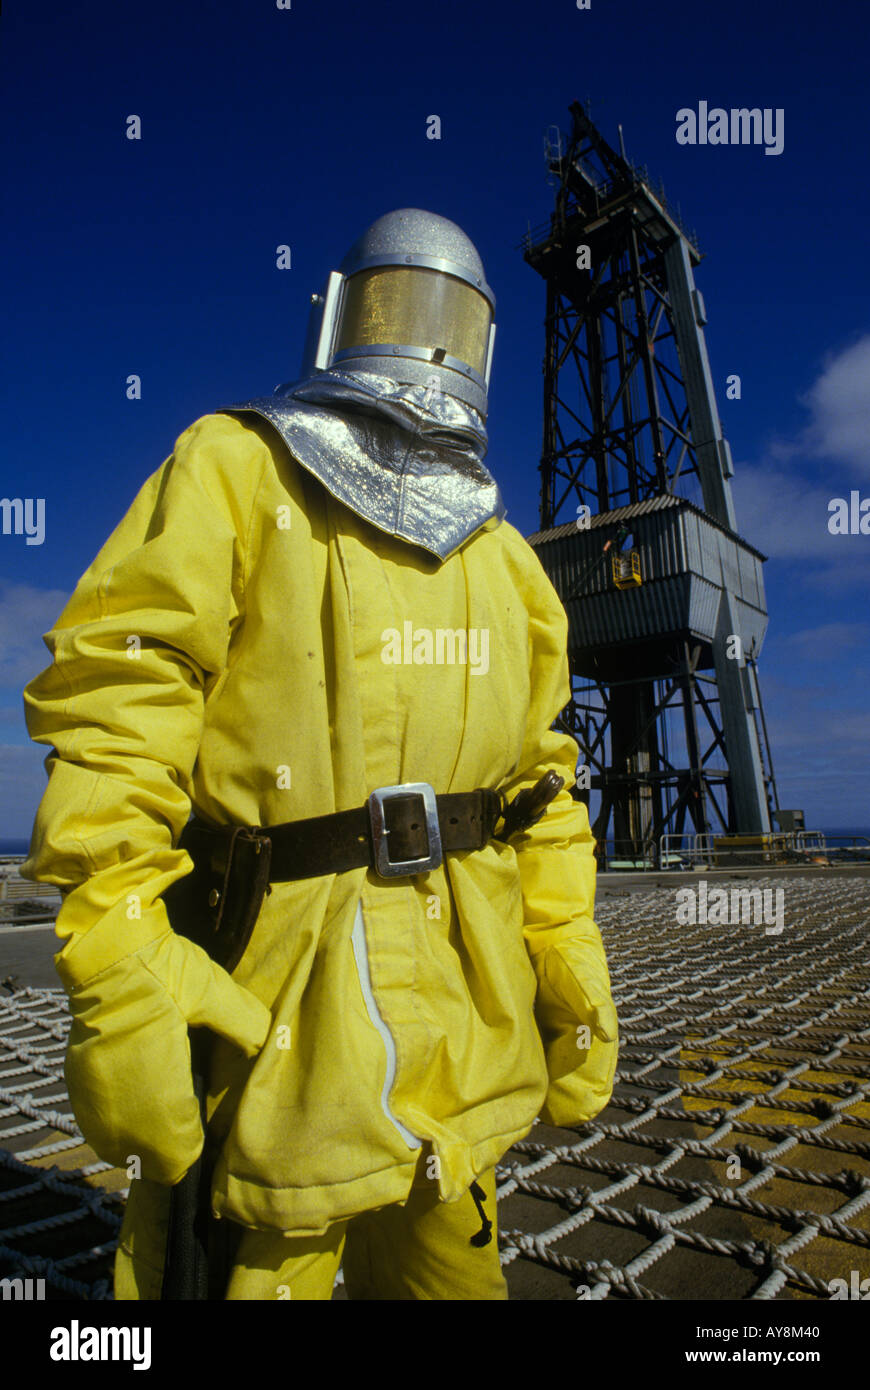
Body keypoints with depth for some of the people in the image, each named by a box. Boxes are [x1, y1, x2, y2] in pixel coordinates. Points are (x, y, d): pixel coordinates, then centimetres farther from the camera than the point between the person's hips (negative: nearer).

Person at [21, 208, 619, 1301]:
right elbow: (113, 709, -11)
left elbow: (540, 772, 12)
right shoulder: (237, 470, 0)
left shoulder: (502, 553, 14)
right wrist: (116, 981, -19)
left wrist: (573, 968, 7)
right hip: (277, 1002, -4)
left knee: (445, 1268, 21)